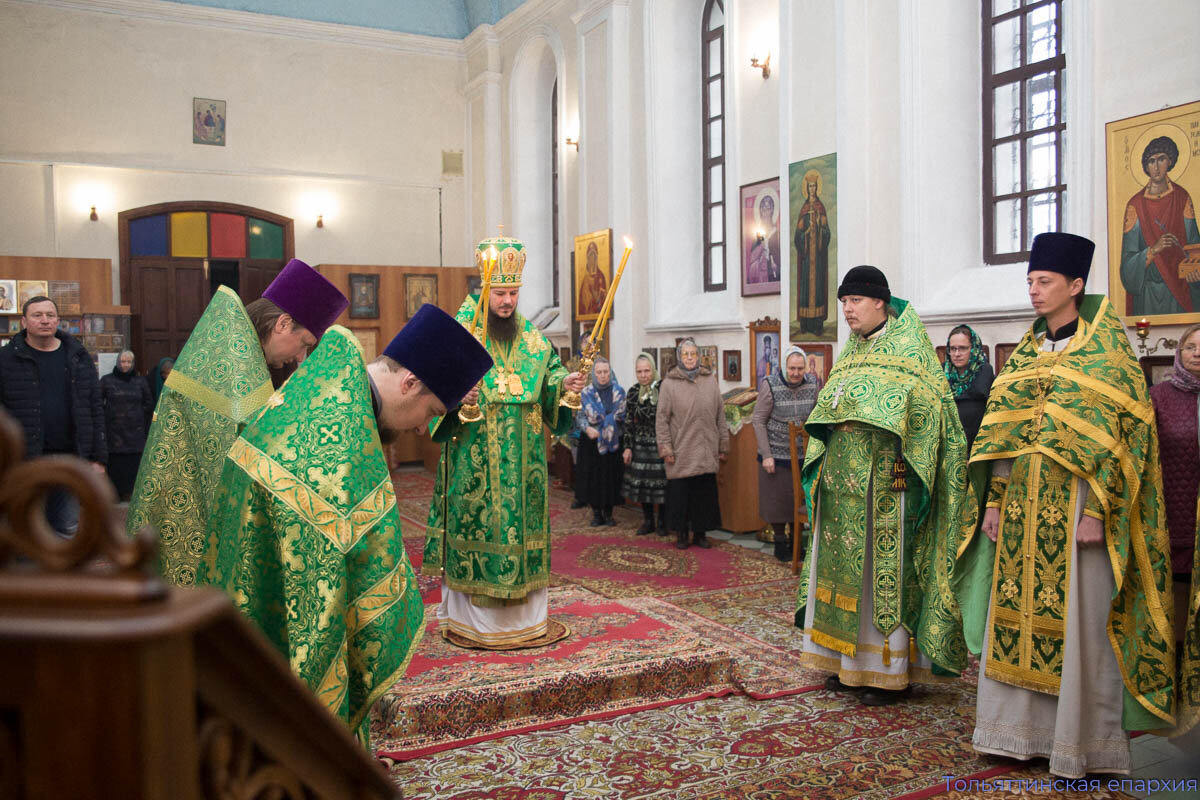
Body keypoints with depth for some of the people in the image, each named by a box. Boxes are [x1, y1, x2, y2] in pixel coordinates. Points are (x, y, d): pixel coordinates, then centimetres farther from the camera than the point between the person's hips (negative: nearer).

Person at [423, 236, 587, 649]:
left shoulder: (531, 337, 13)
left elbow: (550, 372, 13)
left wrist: (565, 383, -8)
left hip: (523, 456, 5)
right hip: (475, 456, -4)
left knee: (523, 520, 8)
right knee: (475, 522, -2)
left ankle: (526, 616, 19)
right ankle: (470, 619, 10)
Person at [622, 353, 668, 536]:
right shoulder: (633, 394, 6)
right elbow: (629, 423, 9)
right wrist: (627, 447, 5)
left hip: (660, 445, -4)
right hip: (640, 446, 4)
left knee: (660, 482, 0)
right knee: (641, 482, 7)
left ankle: (662, 522, 15)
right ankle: (648, 521, 21)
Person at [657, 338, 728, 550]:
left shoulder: (710, 380, 7)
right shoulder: (669, 384, -1)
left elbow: (720, 415, 11)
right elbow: (661, 419, -1)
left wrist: (723, 445, 9)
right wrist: (665, 448, -6)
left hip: (706, 453, 3)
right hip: (681, 453, -2)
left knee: (705, 493, 5)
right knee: (680, 493, 2)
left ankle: (700, 532, 19)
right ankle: (681, 534, 17)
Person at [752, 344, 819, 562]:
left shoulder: (812, 386, -2)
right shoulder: (770, 385, -14)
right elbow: (758, 421, -11)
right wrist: (766, 455, -13)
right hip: (777, 454, -3)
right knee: (777, 499, 5)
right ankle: (780, 542, 22)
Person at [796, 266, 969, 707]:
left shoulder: (908, 347, -3)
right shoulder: (850, 354, 18)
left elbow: (924, 408, -11)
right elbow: (826, 416, 22)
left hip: (885, 474, -7)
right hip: (843, 476, 7)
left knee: (885, 567, -4)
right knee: (845, 564, 9)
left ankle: (892, 672, 5)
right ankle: (851, 660, 19)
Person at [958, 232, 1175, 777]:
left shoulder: (1106, 353, -5)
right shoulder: (1025, 354, 12)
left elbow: (1119, 436, -10)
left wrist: (1097, 512, -17)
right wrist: (995, 501, 7)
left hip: (1075, 507, -6)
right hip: (1025, 508, 6)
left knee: (1079, 622, 0)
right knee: (1018, 616, 9)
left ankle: (1082, 743, 13)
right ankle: (1024, 730, 21)